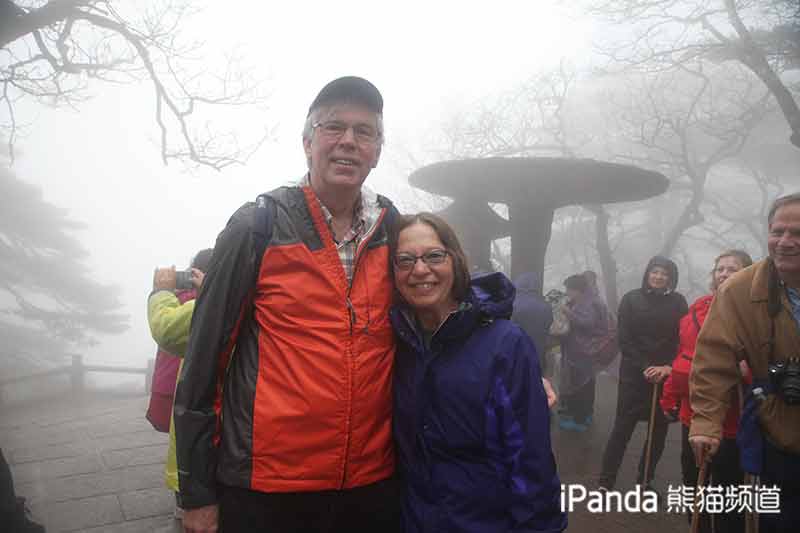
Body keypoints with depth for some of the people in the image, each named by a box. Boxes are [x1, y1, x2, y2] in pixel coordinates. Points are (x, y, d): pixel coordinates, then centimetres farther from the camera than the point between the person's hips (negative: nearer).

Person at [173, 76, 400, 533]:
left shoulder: (394, 231, 3)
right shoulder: (258, 227, -8)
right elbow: (204, 359, -6)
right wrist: (197, 492, -4)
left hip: (373, 485, 4)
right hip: (265, 492, -3)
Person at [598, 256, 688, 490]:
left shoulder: (678, 302, 5)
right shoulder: (631, 299, 1)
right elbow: (624, 339, -3)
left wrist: (668, 367, -13)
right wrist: (645, 367, -12)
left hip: (666, 376, 2)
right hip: (634, 374, -2)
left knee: (659, 430, 8)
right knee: (622, 428, -3)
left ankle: (645, 480, 23)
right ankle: (605, 482, 4)